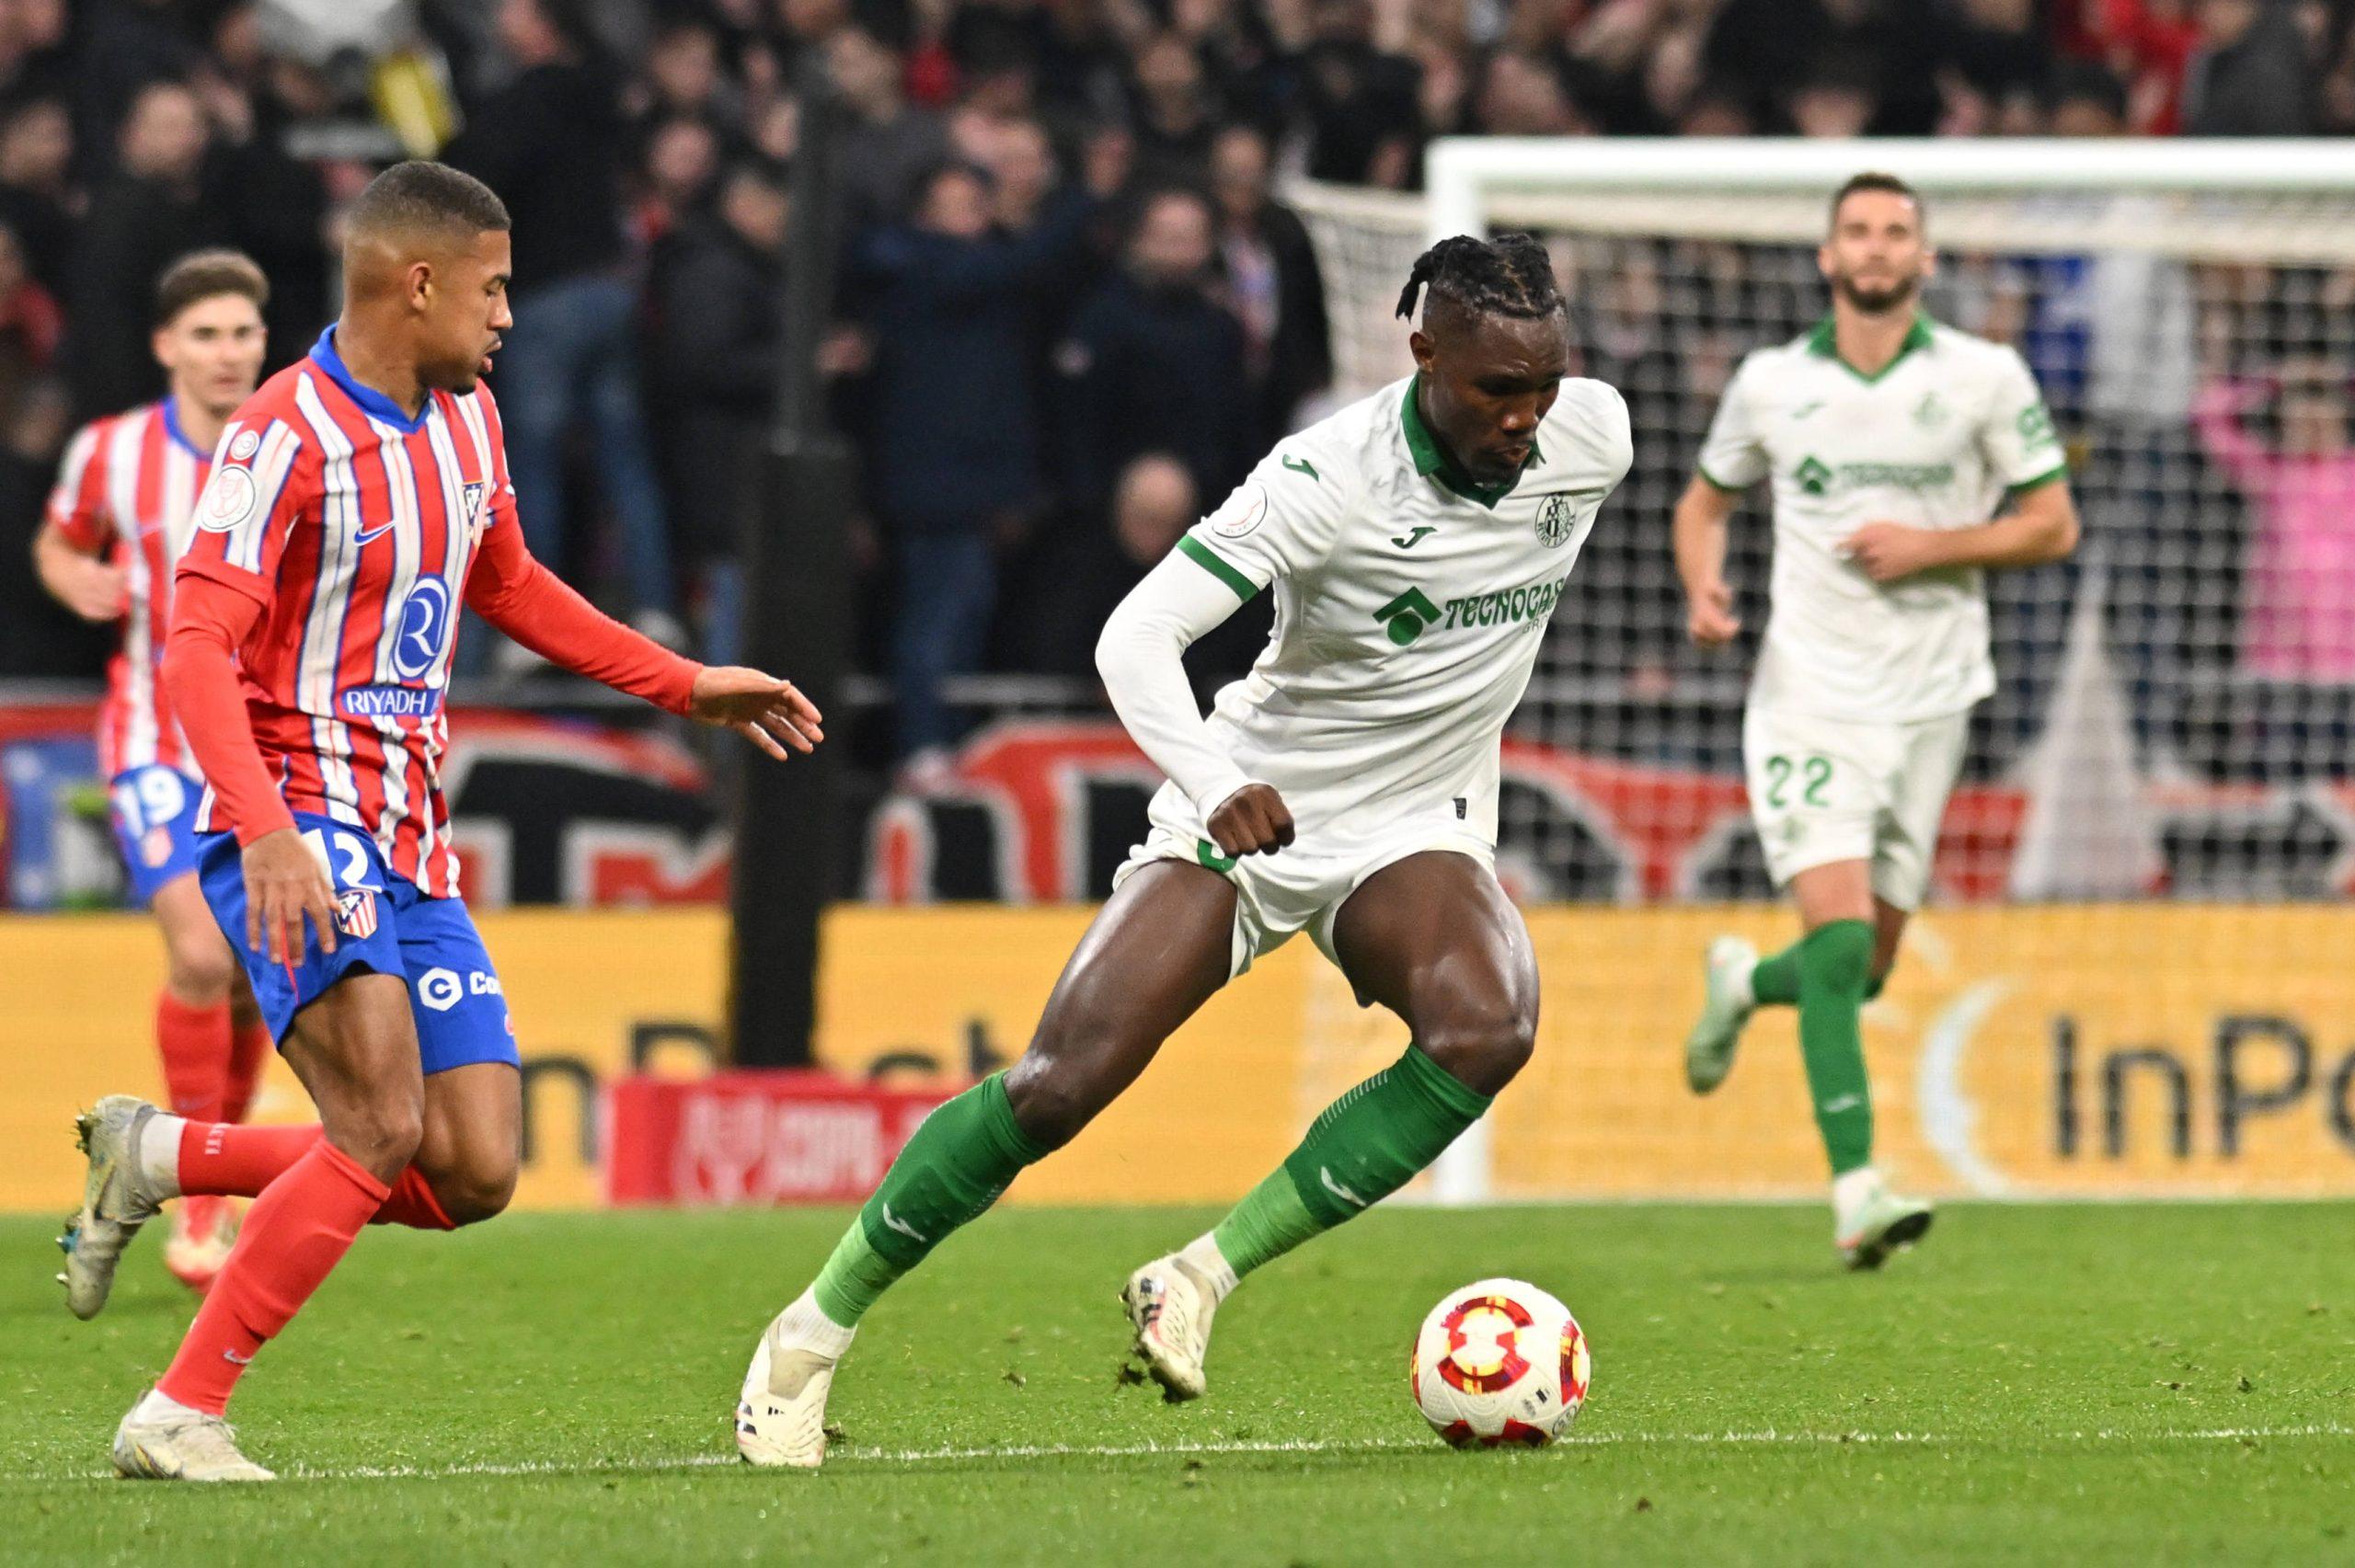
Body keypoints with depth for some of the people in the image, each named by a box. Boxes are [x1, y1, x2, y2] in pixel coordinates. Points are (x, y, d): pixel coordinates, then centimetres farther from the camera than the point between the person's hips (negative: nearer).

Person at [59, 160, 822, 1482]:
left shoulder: (467, 419, 13)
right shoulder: (288, 437, -14)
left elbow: (507, 585, 30)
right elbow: (196, 650, -21)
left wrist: (684, 687, 28)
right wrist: (265, 830, -34)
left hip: (411, 848, 8)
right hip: (298, 826, -8)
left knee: (474, 1176, 0)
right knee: (385, 1128, -24)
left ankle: (160, 1157, 17)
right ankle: (181, 1416, -16)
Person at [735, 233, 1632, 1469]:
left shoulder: (1594, 436, -10)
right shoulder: (1327, 476, -25)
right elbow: (1134, 634, -30)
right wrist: (1214, 785, -47)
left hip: (1414, 831, 3)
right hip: (1249, 809, -3)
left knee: (1487, 1027, -30)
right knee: (1055, 1088, -14)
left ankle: (1201, 1278, -20)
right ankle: (813, 1331, 5)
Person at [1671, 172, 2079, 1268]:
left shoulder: (1986, 379, 0)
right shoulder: (1770, 384, 3)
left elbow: (2054, 525, 3)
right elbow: (1705, 502, 17)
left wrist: (1933, 547, -12)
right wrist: (1702, 585, -4)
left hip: (1929, 702, 2)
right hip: (1807, 696, -2)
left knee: (1865, 971, 9)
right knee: (1839, 939, -18)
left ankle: (1744, 984, 44)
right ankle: (1857, 1193, -21)